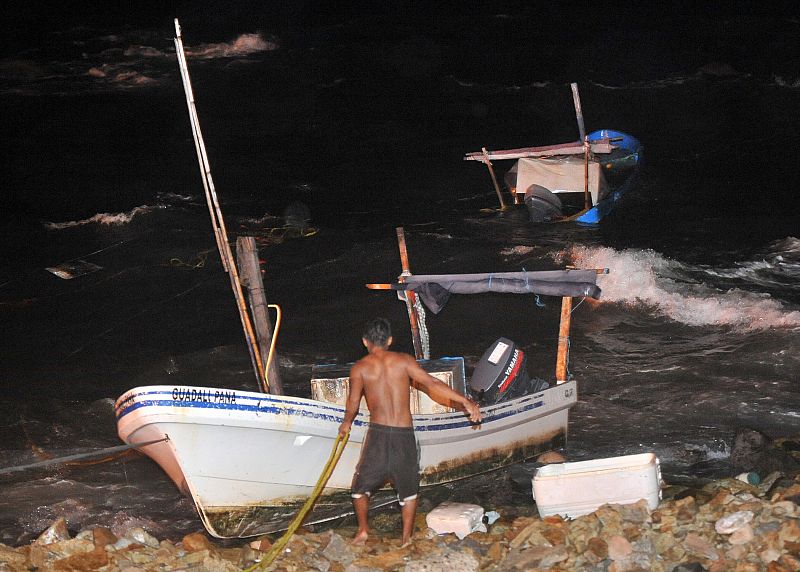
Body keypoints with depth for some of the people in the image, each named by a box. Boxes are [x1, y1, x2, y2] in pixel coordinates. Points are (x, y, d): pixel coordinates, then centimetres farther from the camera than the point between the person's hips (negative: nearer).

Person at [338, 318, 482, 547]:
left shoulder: (359, 368, 1)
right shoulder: (403, 360, 3)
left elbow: (353, 403, 0)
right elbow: (432, 384, -4)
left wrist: (346, 424, 21)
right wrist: (465, 401, -4)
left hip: (378, 433, -1)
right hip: (404, 434, 1)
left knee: (361, 484, 19)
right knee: (408, 487, 17)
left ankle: (363, 530, 14)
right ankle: (407, 537, 15)